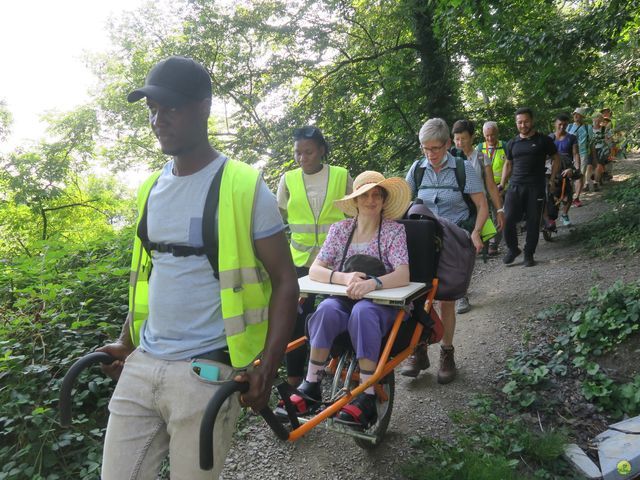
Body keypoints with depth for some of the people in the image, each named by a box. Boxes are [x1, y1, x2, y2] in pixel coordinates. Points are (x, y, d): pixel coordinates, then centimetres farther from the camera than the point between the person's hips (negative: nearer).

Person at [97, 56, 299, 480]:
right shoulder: (152, 188, 8)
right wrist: (127, 342, 18)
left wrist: (268, 367, -17)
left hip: (206, 372, -5)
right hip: (141, 365, 6)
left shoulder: (244, 187, -11)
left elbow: (285, 281, -9)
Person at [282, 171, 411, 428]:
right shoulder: (340, 229, 4)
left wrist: (372, 283, -36)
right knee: (326, 309, -32)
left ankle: (367, 397, -32)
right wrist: (344, 278, -24)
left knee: (362, 311, -36)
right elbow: (314, 270, -4)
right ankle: (311, 387, -22)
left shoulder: (394, 230, -3)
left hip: (382, 303, -2)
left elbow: (403, 275, -16)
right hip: (345, 299, 2)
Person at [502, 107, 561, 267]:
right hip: (515, 186, 2)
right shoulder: (512, 143, 11)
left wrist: (552, 180, 4)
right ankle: (512, 249, 13)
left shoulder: (543, 140, 3)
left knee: (533, 222, 2)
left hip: (536, 187, -2)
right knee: (507, 220, -8)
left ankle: (529, 254, 16)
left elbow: (556, 159, 12)